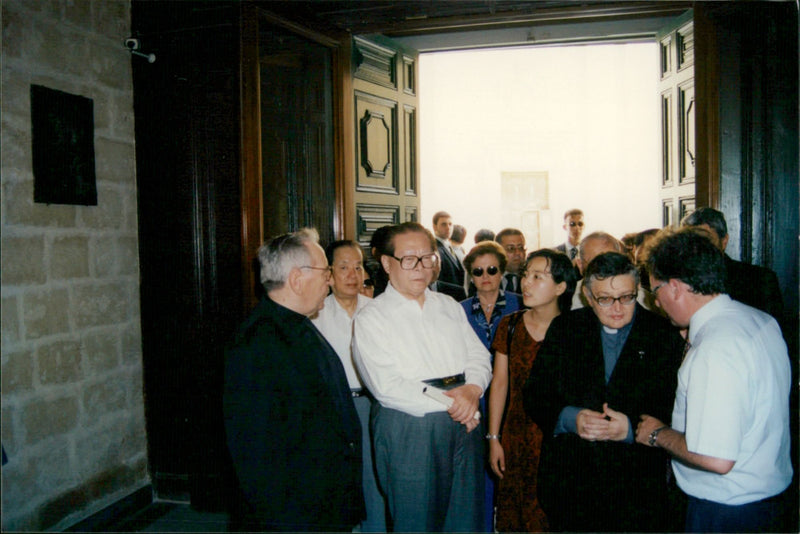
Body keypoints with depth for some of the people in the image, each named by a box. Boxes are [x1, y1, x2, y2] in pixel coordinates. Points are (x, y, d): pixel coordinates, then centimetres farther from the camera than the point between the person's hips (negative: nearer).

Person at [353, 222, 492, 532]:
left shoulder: (449, 307, 13)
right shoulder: (371, 319, -5)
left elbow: (479, 357, 10)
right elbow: (388, 387, -14)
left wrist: (472, 390, -12)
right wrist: (451, 404, -14)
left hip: (464, 427, 5)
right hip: (408, 433, -5)